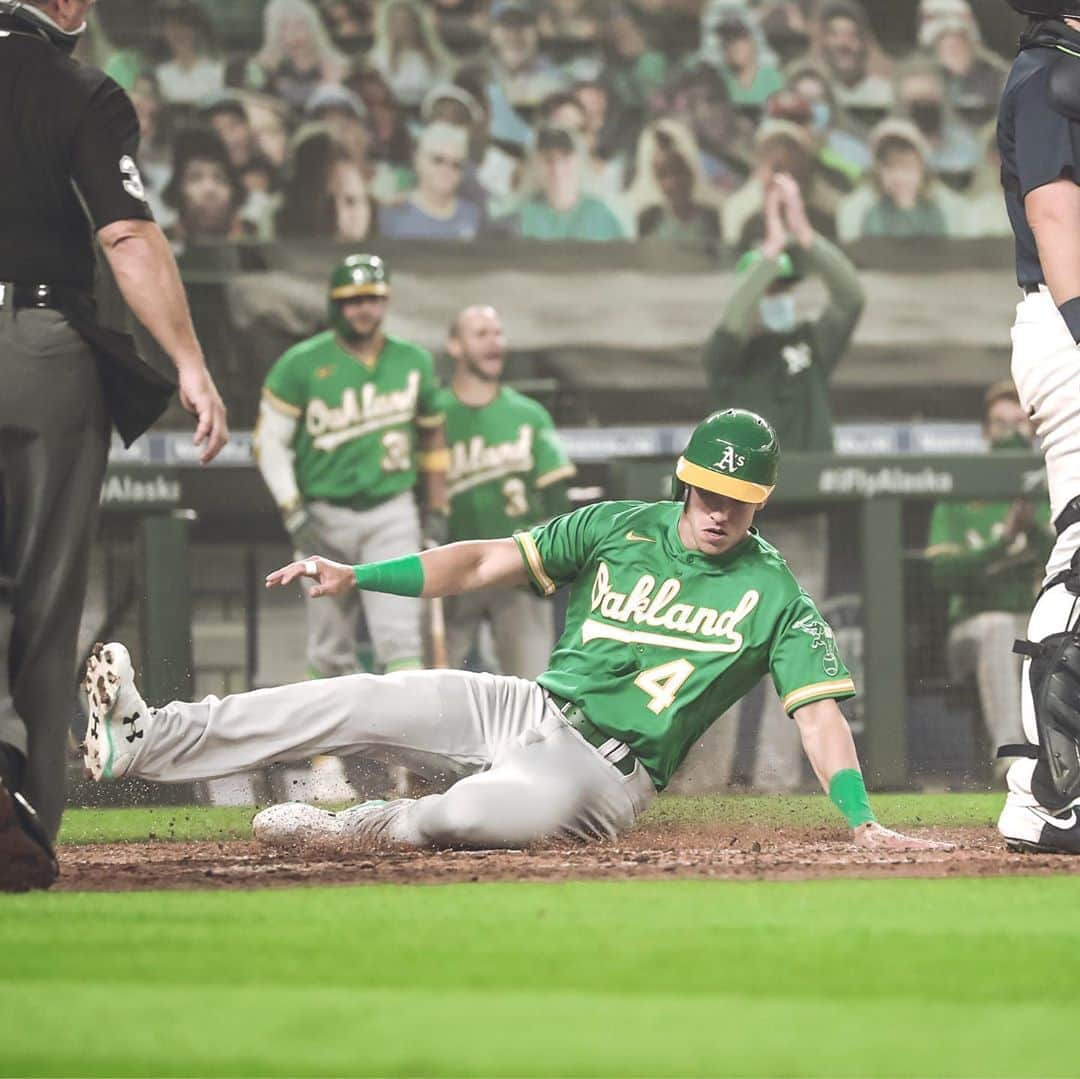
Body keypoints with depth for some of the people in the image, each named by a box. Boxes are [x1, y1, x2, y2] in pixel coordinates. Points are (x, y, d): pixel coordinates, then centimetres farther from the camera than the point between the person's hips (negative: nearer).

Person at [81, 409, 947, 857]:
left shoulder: (772, 595, -4)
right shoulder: (621, 530, 6)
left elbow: (819, 709, -10)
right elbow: (485, 564, 4)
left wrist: (862, 821, -25)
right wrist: (354, 576, -4)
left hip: (606, 776, -4)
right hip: (525, 710, 4)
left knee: (488, 811, -40)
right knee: (356, 703, -15)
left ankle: (357, 831, -14)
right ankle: (140, 743, -17)